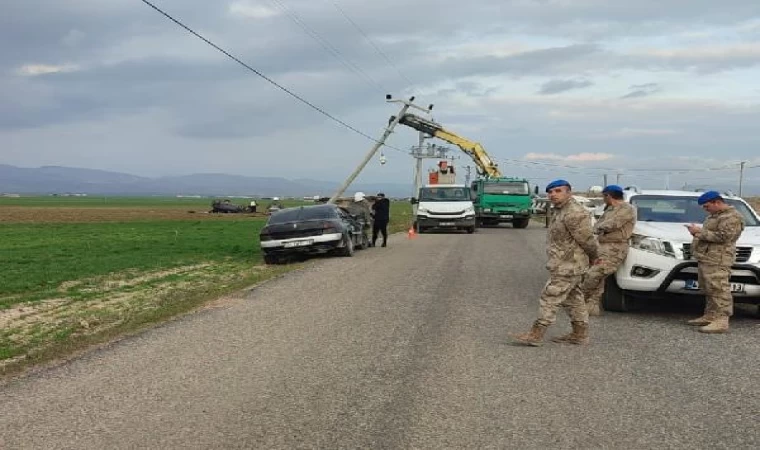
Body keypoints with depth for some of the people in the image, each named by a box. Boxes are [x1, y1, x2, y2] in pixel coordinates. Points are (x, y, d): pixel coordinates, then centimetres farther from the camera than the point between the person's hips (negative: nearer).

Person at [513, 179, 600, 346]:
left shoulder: (574, 214, -22)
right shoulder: (560, 211, 12)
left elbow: (587, 239, -17)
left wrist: (594, 257, -1)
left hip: (567, 266, -10)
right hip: (568, 265, 10)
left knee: (550, 298, -7)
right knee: (573, 300, 15)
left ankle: (536, 335, -3)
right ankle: (580, 334, 24)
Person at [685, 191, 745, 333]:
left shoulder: (732, 217, -9)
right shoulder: (715, 216, 23)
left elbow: (722, 237, -19)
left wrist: (700, 232, -13)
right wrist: (698, 232, 11)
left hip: (718, 260, -10)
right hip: (706, 258, 10)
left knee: (719, 290, -13)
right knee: (709, 290, 12)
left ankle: (721, 322, -15)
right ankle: (709, 316, 18)